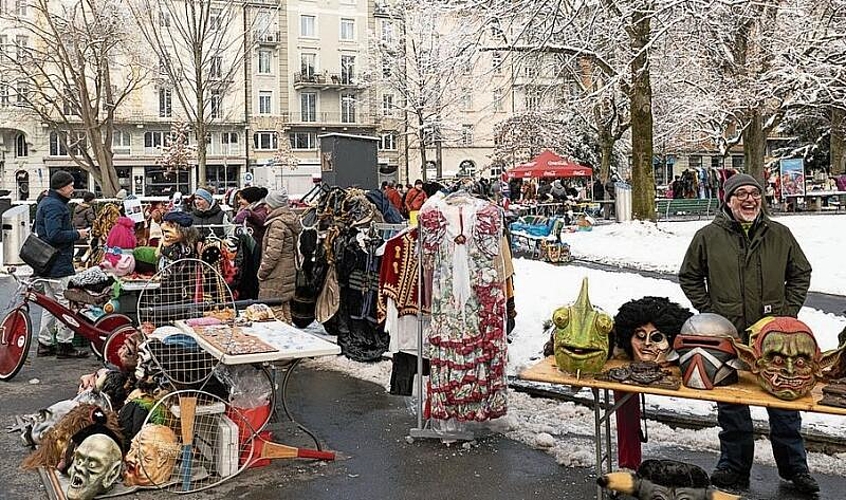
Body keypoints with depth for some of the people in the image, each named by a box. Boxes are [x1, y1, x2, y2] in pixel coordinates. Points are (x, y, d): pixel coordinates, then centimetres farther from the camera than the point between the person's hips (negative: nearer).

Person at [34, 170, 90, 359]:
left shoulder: (45, 202, 19)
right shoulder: (54, 206, -16)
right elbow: (55, 235, -26)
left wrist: (75, 232, 16)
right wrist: (77, 234, -14)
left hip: (48, 263, 11)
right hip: (59, 264, -11)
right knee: (65, 302, -5)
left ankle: (44, 343, 22)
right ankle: (64, 345, -1)